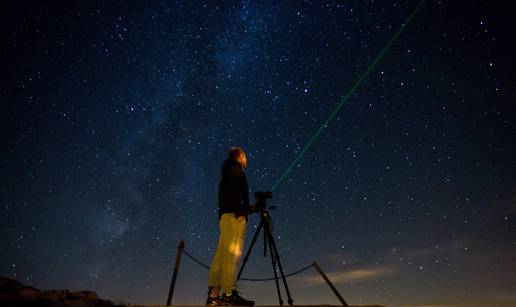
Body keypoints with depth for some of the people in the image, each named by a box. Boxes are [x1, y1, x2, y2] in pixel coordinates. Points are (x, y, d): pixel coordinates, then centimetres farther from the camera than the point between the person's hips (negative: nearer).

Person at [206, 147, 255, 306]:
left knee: (222, 254, 4)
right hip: (233, 215, -9)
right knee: (232, 253, -13)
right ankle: (229, 294, -15)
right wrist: (239, 210, -21)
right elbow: (232, 189, -15)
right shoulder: (235, 169, 3)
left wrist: (249, 208, 32)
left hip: (226, 215, 9)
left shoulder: (228, 171, 29)